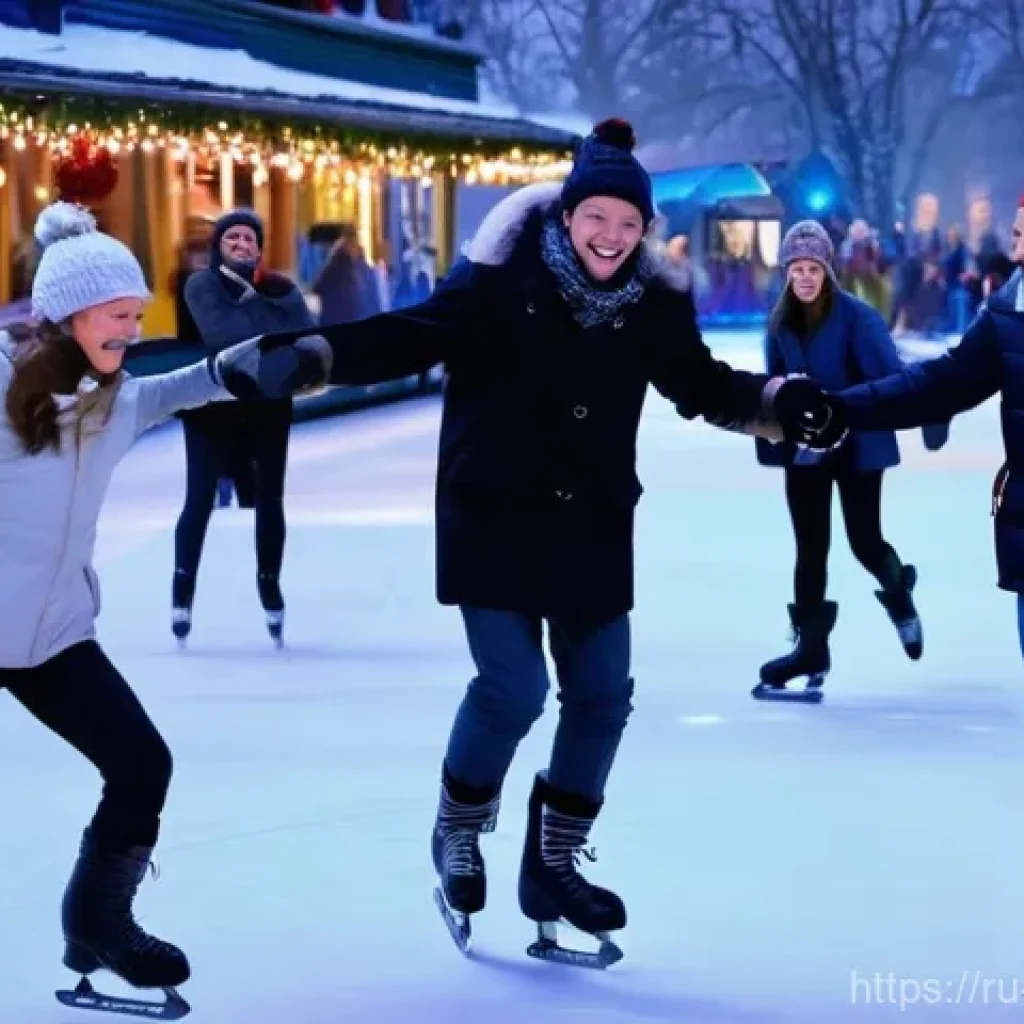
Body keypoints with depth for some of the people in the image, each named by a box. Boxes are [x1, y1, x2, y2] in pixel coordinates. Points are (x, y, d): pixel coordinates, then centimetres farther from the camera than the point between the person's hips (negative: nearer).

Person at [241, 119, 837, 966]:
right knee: (513, 689, -12)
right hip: (494, 521, -5)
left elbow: (702, 386, 6)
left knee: (601, 695, 9)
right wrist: (313, 356, -30)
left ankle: (552, 866, 28)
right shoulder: (501, 283, -15)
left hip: (593, 532, 5)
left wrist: (781, 405, -10)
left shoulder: (653, 304, -3)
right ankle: (458, 834, 18)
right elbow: (409, 339, -16)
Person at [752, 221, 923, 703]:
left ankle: (898, 593, 39)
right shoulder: (780, 322, -1)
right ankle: (812, 646, 13)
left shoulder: (857, 316, -16)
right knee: (810, 548, 7)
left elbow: (891, 377, -24)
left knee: (864, 541, 6)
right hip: (804, 450, 4)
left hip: (857, 446, -4)